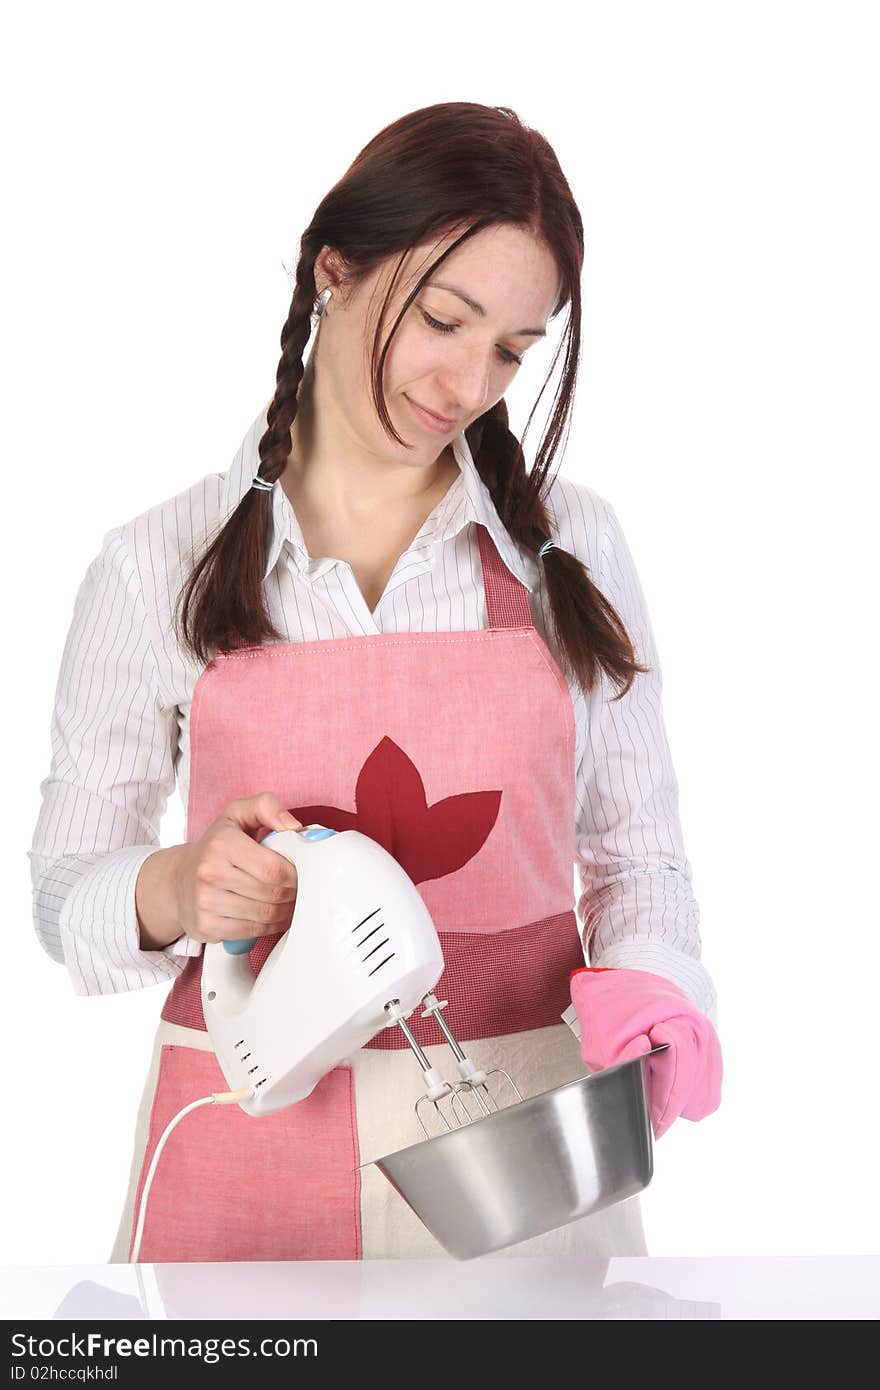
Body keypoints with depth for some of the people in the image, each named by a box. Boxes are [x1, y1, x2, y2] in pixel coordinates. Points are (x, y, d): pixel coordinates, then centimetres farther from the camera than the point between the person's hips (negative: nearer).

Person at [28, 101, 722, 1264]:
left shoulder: (573, 547, 2)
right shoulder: (159, 567, -2)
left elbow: (637, 856, 7)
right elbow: (66, 892, 2)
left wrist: (645, 989, -13)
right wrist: (180, 887, -19)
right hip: (255, 1163, -1)